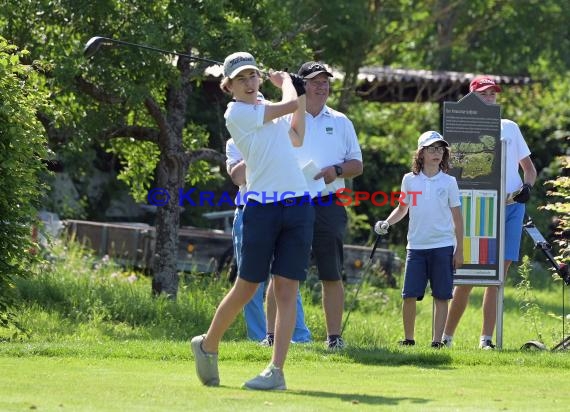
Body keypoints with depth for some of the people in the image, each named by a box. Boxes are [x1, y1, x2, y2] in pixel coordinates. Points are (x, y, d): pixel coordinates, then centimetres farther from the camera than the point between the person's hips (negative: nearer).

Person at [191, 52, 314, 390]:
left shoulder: (269, 108, 17)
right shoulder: (237, 112, -4)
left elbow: (296, 139, 34)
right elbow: (290, 105, -7)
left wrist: (301, 97, 26)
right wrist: (285, 81, 13)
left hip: (298, 205, 5)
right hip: (262, 207, -5)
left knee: (287, 289, -3)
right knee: (246, 288, 0)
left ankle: (277, 370, -5)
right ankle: (208, 345, 23)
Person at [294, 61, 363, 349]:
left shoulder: (340, 122, 15)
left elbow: (357, 165, 15)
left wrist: (336, 170, -6)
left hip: (328, 205, 2)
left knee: (332, 275, 0)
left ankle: (334, 335, 3)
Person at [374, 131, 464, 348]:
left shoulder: (449, 182, 3)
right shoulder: (409, 180, 6)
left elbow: (457, 218, 5)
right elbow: (402, 208, 19)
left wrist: (459, 250, 2)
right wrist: (386, 223, 1)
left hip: (443, 246, -1)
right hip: (416, 246, 1)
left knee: (441, 296, -1)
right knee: (409, 295, -4)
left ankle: (437, 340, 3)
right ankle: (408, 338, 8)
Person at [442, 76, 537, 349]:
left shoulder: (510, 128, 14)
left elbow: (528, 167, 19)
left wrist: (527, 186, -2)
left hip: (512, 207, 3)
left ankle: (486, 339, -1)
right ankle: (446, 337, 4)